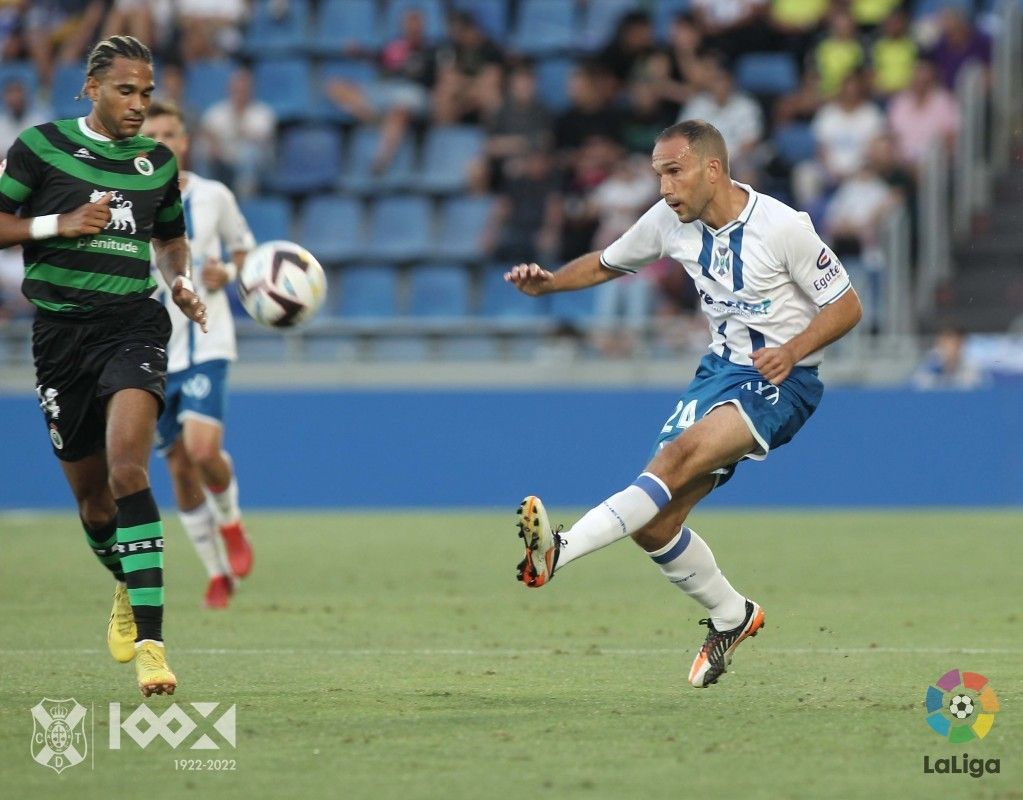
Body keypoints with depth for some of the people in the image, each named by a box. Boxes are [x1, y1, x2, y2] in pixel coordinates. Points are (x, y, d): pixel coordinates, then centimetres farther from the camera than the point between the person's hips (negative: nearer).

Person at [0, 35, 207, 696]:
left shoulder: (157, 161, 10)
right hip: (61, 331, 0)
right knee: (90, 493, 8)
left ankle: (149, 639, -29)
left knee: (127, 470, -23)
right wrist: (59, 224, -12)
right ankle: (126, 588, 42)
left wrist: (182, 281, 7)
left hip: (133, 325, 0)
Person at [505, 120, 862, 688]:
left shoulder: (782, 226, -16)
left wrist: (792, 351, -25)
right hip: (720, 369, 7)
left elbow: (847, 306, -9)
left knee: (680, 455, -33)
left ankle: (560, 552, -44)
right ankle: (730, 616, 21)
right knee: (655, 523, -3)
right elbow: (607, 264, 18)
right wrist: (546, 283, -1)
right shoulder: (670, 222, 0)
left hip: (778, 382, -7)